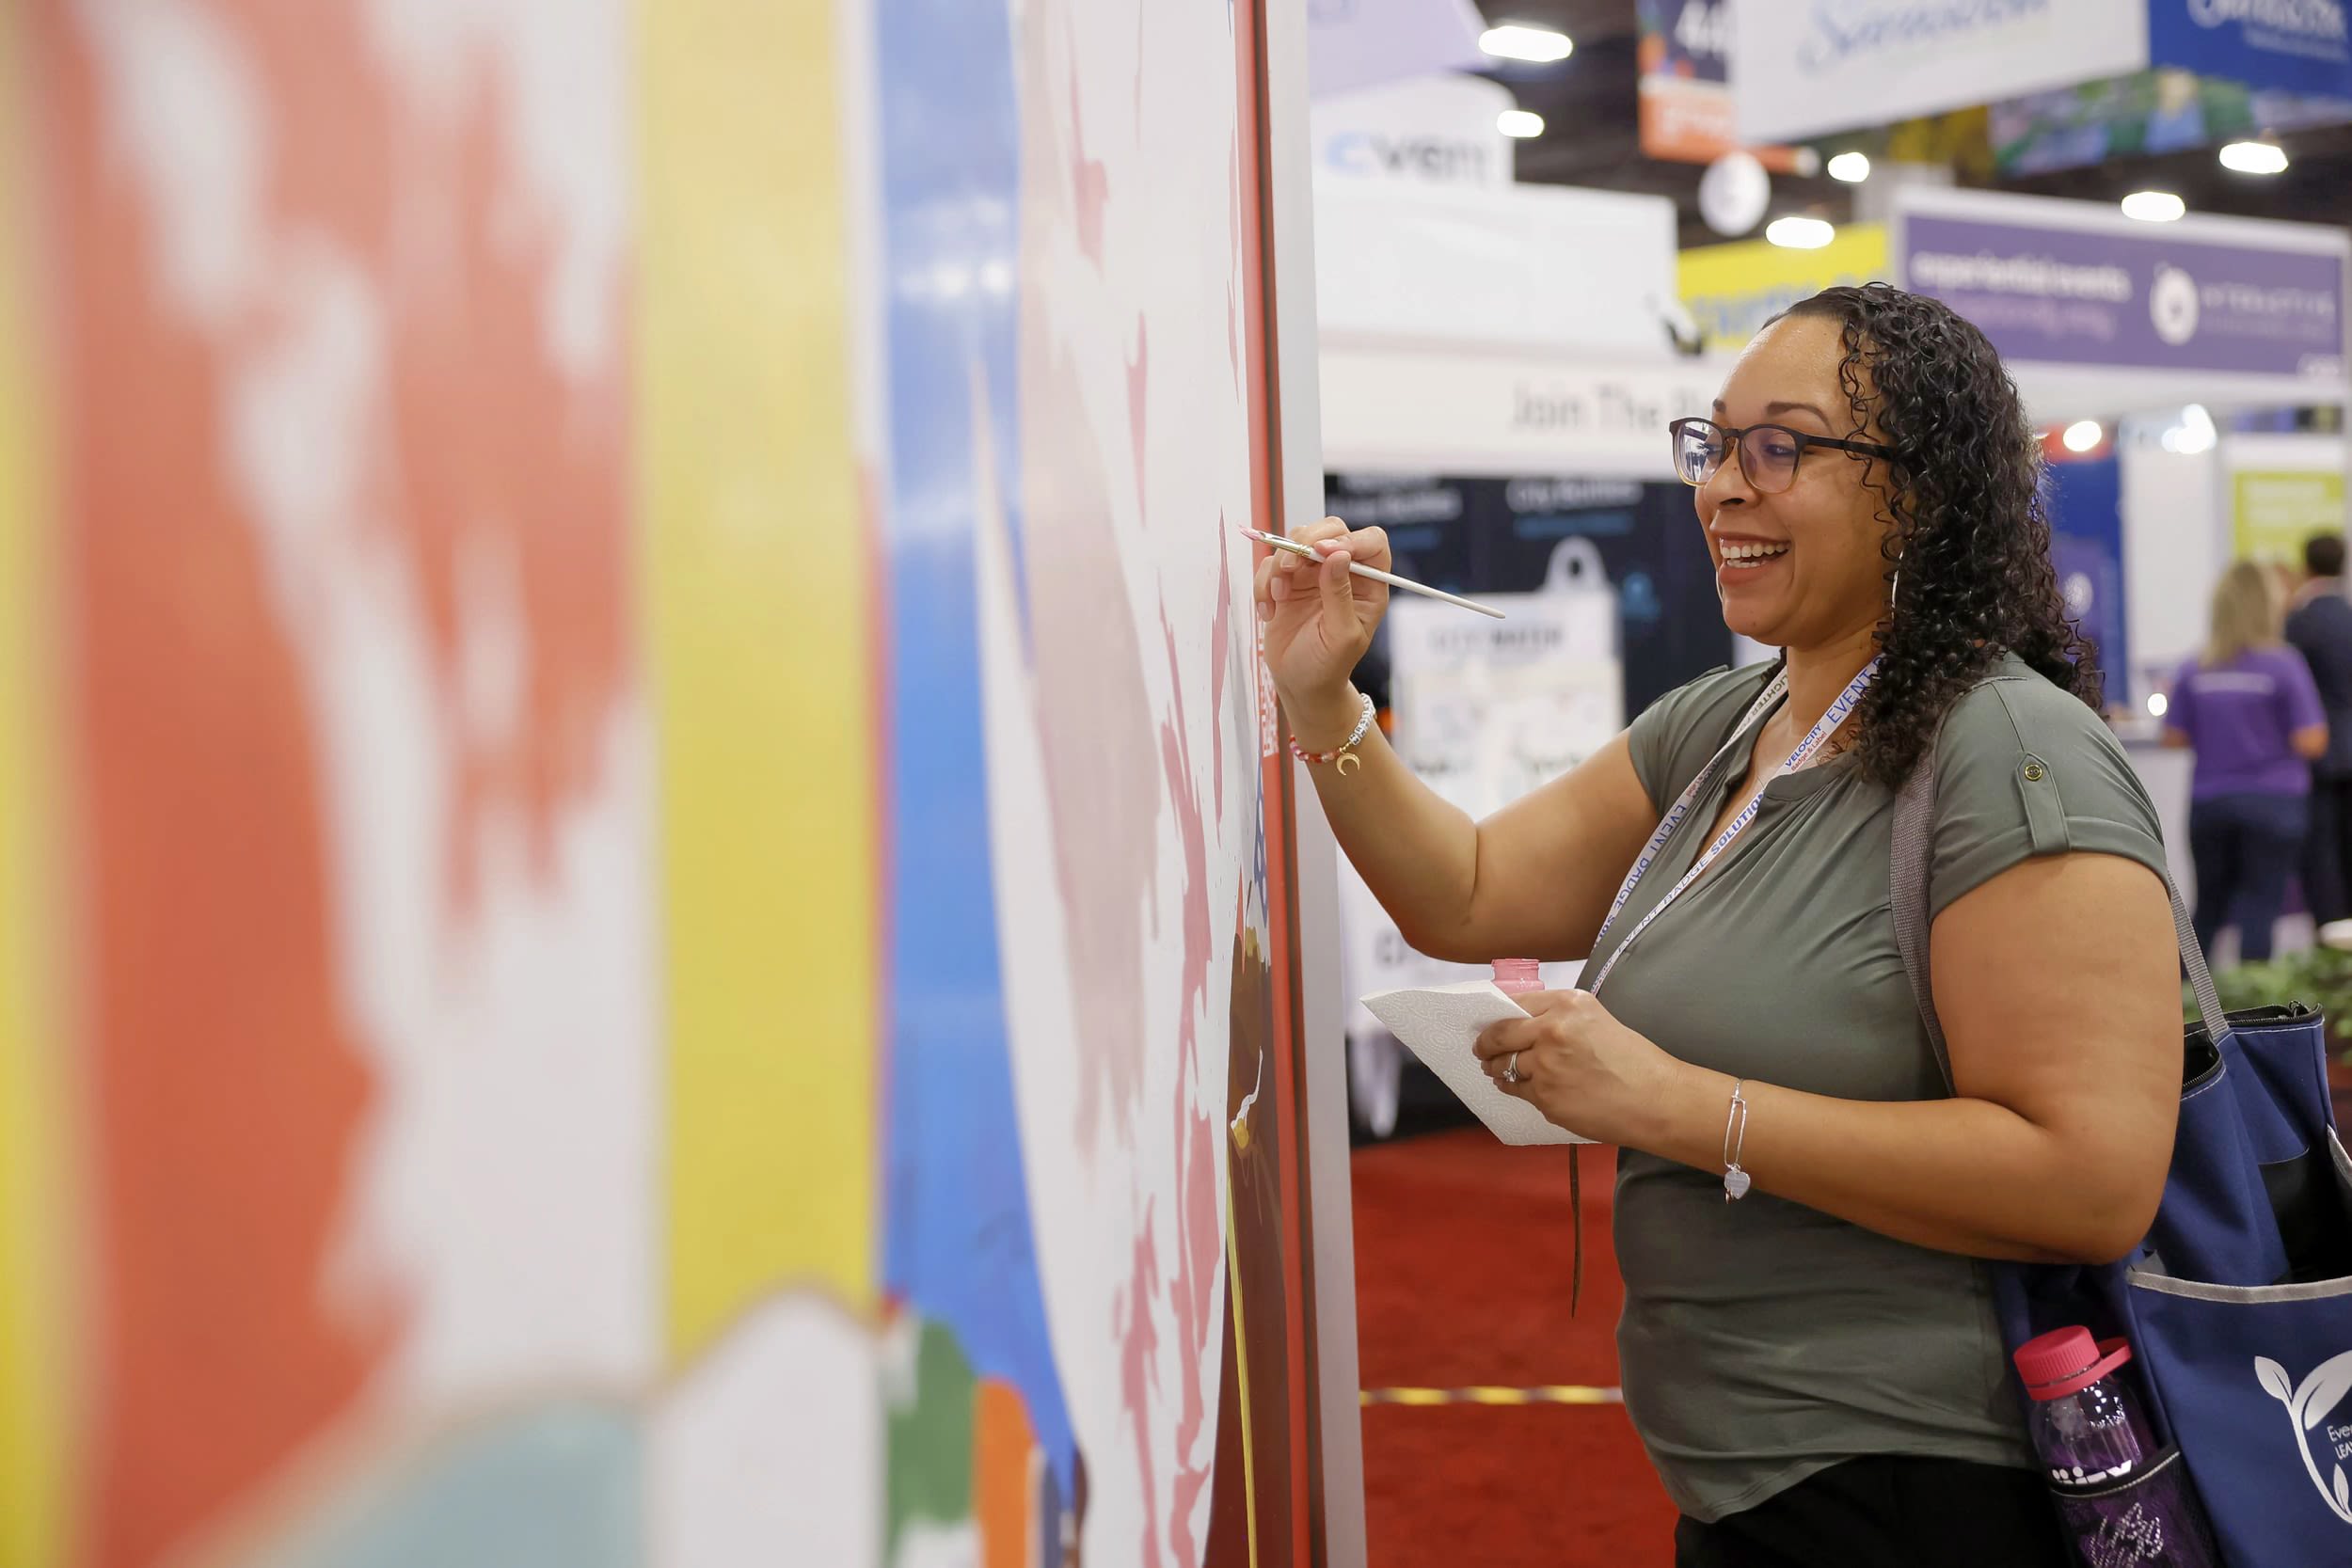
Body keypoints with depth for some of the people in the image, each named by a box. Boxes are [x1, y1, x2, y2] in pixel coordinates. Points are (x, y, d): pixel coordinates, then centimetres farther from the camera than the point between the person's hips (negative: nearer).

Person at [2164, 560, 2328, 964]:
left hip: (2208, 805, 3)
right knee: (2260, 908, 3)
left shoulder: (2195, 671, -1)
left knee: (2209, 907, 15)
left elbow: (2173, 738, 3)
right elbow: (2311, 743, -12)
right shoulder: (2284, 664, -10)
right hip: (2273, 802, -3)